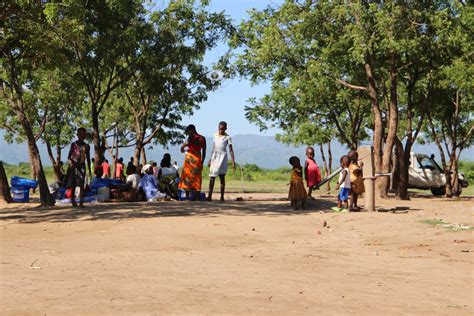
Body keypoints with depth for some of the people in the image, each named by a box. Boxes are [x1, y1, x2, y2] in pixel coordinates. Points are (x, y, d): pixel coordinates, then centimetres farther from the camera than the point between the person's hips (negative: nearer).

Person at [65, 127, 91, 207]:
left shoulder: (87, 146, 7)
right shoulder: (74, 144, 0)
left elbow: (88, 158, 12)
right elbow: (69, 156, -4)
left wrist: (89, 170, 10)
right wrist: (70, 162, -24)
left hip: (82, 165, 1)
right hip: (74, 165, -1)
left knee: (82, 184, -9)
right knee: (73, 183, 4)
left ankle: (81, 202, -13)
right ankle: (73, 200, 20)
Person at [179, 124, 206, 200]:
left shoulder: (191, 137, -5)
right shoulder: (202, 138, 11)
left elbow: (187, 143, -24)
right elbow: (204, 151, 12)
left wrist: (182, 147, -4)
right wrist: (202, 162, 17)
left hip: (190, 158, -5)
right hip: (198, 159, 5)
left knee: (187, 176, 1)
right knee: (197, 177, 8)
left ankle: (187, 196, -4)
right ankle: (197, 196, 3)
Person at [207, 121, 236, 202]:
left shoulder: (227, 137, -1)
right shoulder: (215, 135, 12)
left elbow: (231, 150, -4)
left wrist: (233, 162, -10)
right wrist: (210, 159, 18)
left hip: (222, 157, -4)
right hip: (214, 156, 4)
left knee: (222, 177, -4)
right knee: (212, 177, -3)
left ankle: (222, 197, -2)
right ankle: (210, 196, -6)